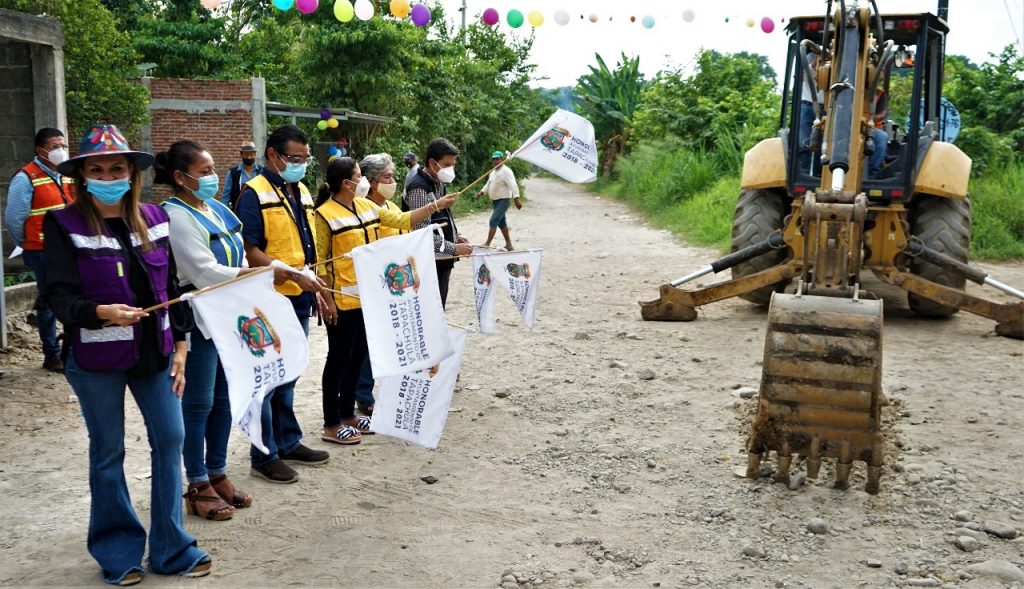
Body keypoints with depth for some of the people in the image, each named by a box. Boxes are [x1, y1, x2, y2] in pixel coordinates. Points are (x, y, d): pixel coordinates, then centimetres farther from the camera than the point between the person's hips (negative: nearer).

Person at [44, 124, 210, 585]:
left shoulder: (153, 218, 4)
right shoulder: (64, 225, -8)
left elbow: (171, 286, 8)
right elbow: (60, 296, -14)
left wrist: (179, 346, 5)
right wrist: (100, 312, -34)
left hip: (154, 351, 4)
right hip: (96, 357, -4)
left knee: (170, 438, 4)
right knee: (108, 452, 8)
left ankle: (170, 548, 20)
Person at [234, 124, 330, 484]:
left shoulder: (301, 192, 13)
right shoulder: (254, 194, -12)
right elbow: (250, 252, -18)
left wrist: (315, 289, 15)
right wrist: (294, 276, -24)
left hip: (300, 301, 8)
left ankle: (288, 443, 30)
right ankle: (264, 456, 12)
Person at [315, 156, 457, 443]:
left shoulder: (365, 206, 8)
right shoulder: (325, 214, -13)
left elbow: (402, 220, 13)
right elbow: (320, 261, -12)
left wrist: (436, 205, 8)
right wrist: (327, 300, -15)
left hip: (366, 296, 8)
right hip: (341, 300, -8)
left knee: (358, 356, 15)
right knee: (339, 358, 0)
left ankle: (347, 414, 28)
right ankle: (331, 424, 10)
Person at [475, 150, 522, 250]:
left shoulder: (506, 171, -16)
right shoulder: (493, 172, 13)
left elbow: (513, 186, -25)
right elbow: (488, 184, 25)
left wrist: (516, 199, -34)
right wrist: (481, 192, 10)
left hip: (503, 201, -10)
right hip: (495, 201, 10)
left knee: (493, 221, -14)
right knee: (501, 223, 13)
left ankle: (487, 244, -12)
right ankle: (509, 244, 21)